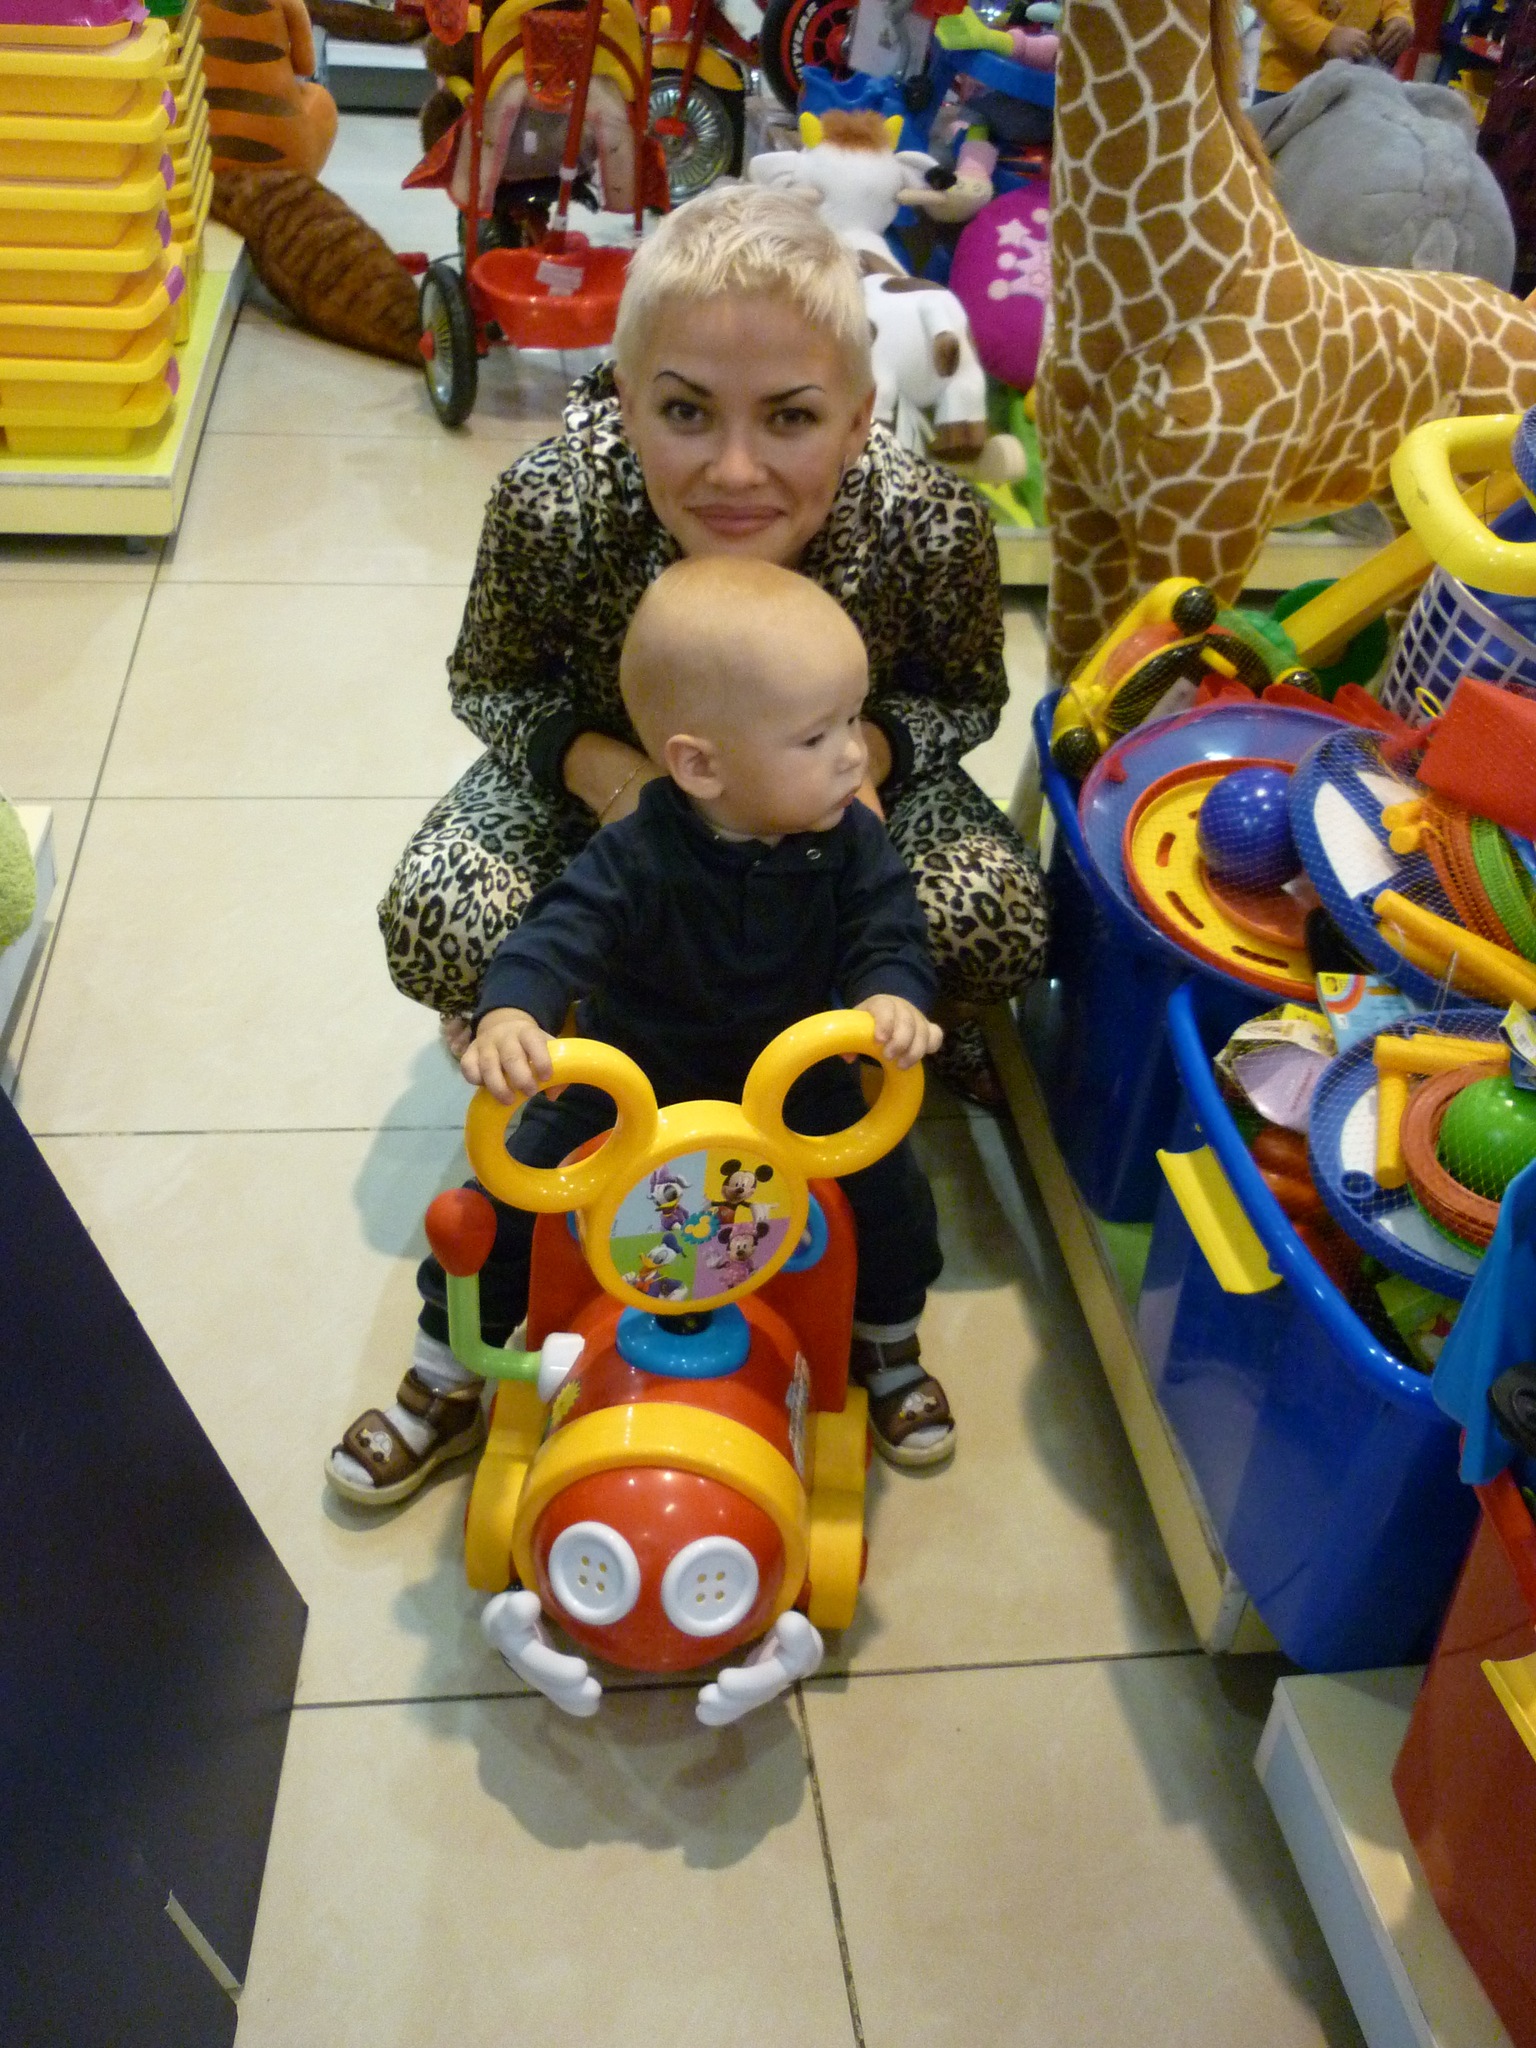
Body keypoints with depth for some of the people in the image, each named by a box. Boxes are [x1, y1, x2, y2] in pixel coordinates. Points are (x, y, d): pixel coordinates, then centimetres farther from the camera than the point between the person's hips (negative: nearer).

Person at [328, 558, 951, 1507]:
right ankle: (443, 1388, 19)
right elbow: (560, 933, -38)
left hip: (796, 1089, 2)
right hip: (627, 1088, -2)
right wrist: (510, 1016, -60)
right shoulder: (638, 858, -28)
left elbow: (887, 932, -21)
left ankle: (888, 1344, 24)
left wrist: (892, 997, -46)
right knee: (502, 1209, -8)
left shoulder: (851, 841, -18)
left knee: (891, 1194, -11)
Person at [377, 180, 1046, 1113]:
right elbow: (490, 683, -10)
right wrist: (602, 770, -31)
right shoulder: (551, 505, -31)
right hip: (605, 773, 0)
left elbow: (968, 696, -8)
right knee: (436, 929, -25)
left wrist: (866, 752, -31)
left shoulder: (934, 524, -30)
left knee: (1005, 928, -26)